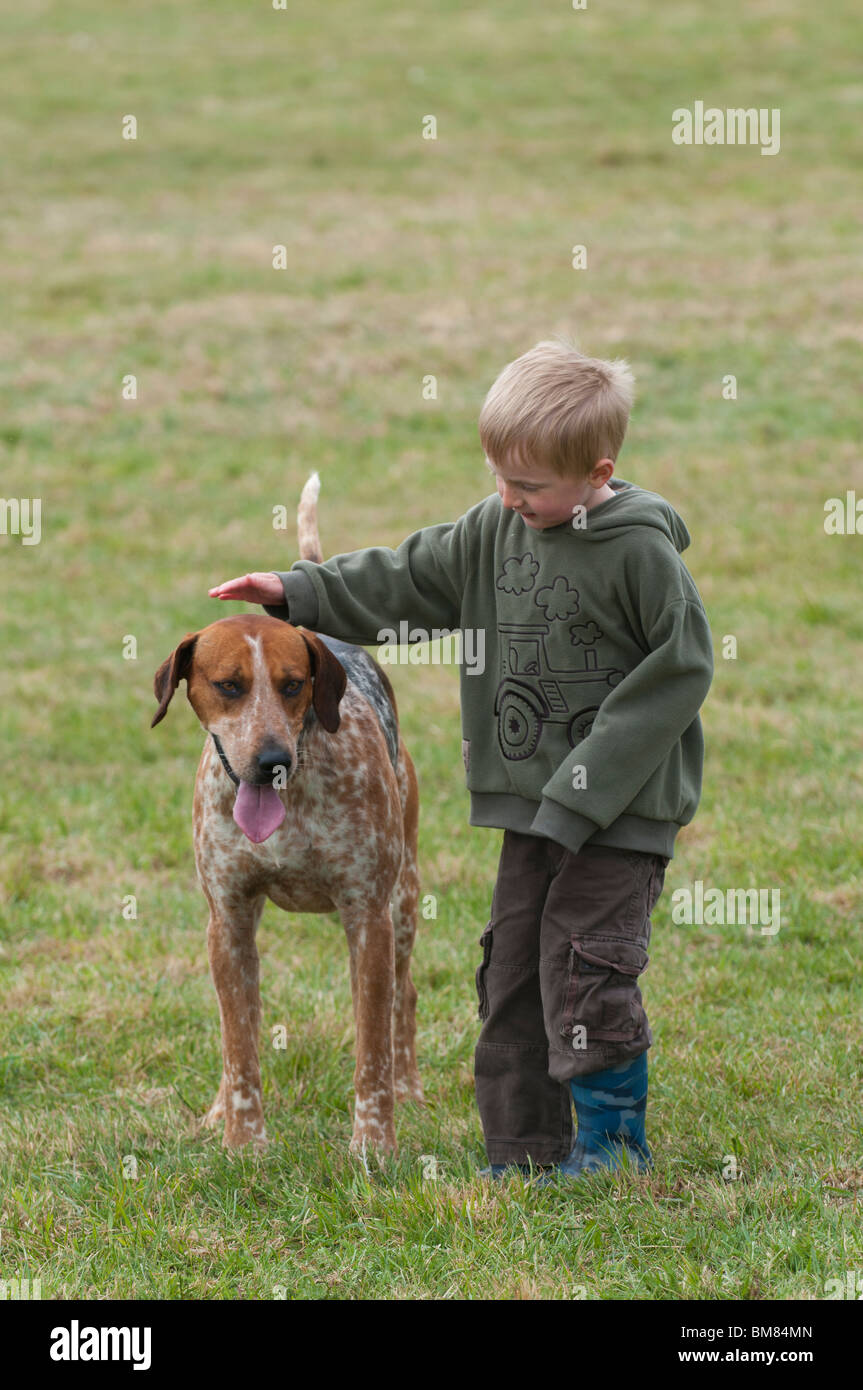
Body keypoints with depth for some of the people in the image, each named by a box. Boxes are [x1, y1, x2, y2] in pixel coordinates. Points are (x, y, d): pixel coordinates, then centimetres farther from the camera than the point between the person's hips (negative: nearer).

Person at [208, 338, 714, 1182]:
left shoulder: (641, 550, -16)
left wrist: (587, 788, -16)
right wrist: (298, 593, 5)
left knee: (584, 964, -10)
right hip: (534, 800, 7)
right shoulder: (495, 529, 4)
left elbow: (678, 672, -14)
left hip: (622, 806, -7)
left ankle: (614, 1139, 8)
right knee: (512, 967, 8)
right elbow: (408, 583, 14)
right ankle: (524, 1157, 16)